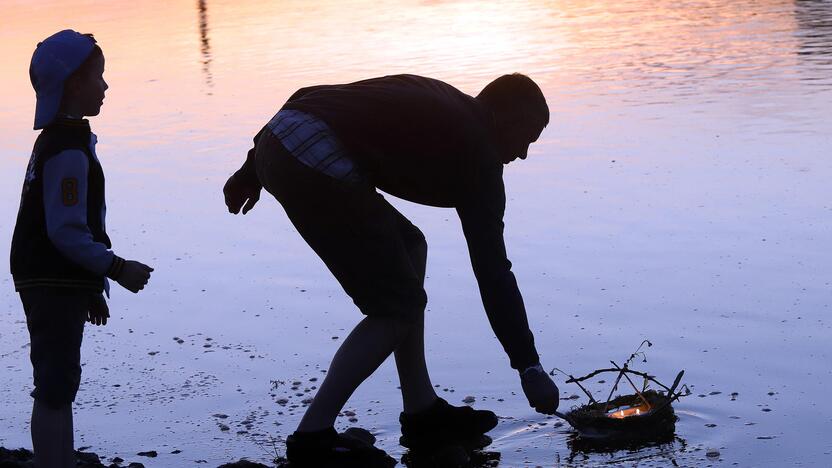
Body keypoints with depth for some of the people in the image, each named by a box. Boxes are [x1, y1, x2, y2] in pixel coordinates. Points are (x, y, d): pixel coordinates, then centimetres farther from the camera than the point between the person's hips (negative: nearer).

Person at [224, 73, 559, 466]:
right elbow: (492, 269, 5)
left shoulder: (429, 97, 27)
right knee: (399, 306, 5)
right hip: (318, 167, -9)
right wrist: (530, 367, 10)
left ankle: (422, 412, 23)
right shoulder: (476, 153, 7)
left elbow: (308, 98, 24)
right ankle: (312, 435, 3)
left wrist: (253, 170, 25)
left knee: (408, 248, 20)